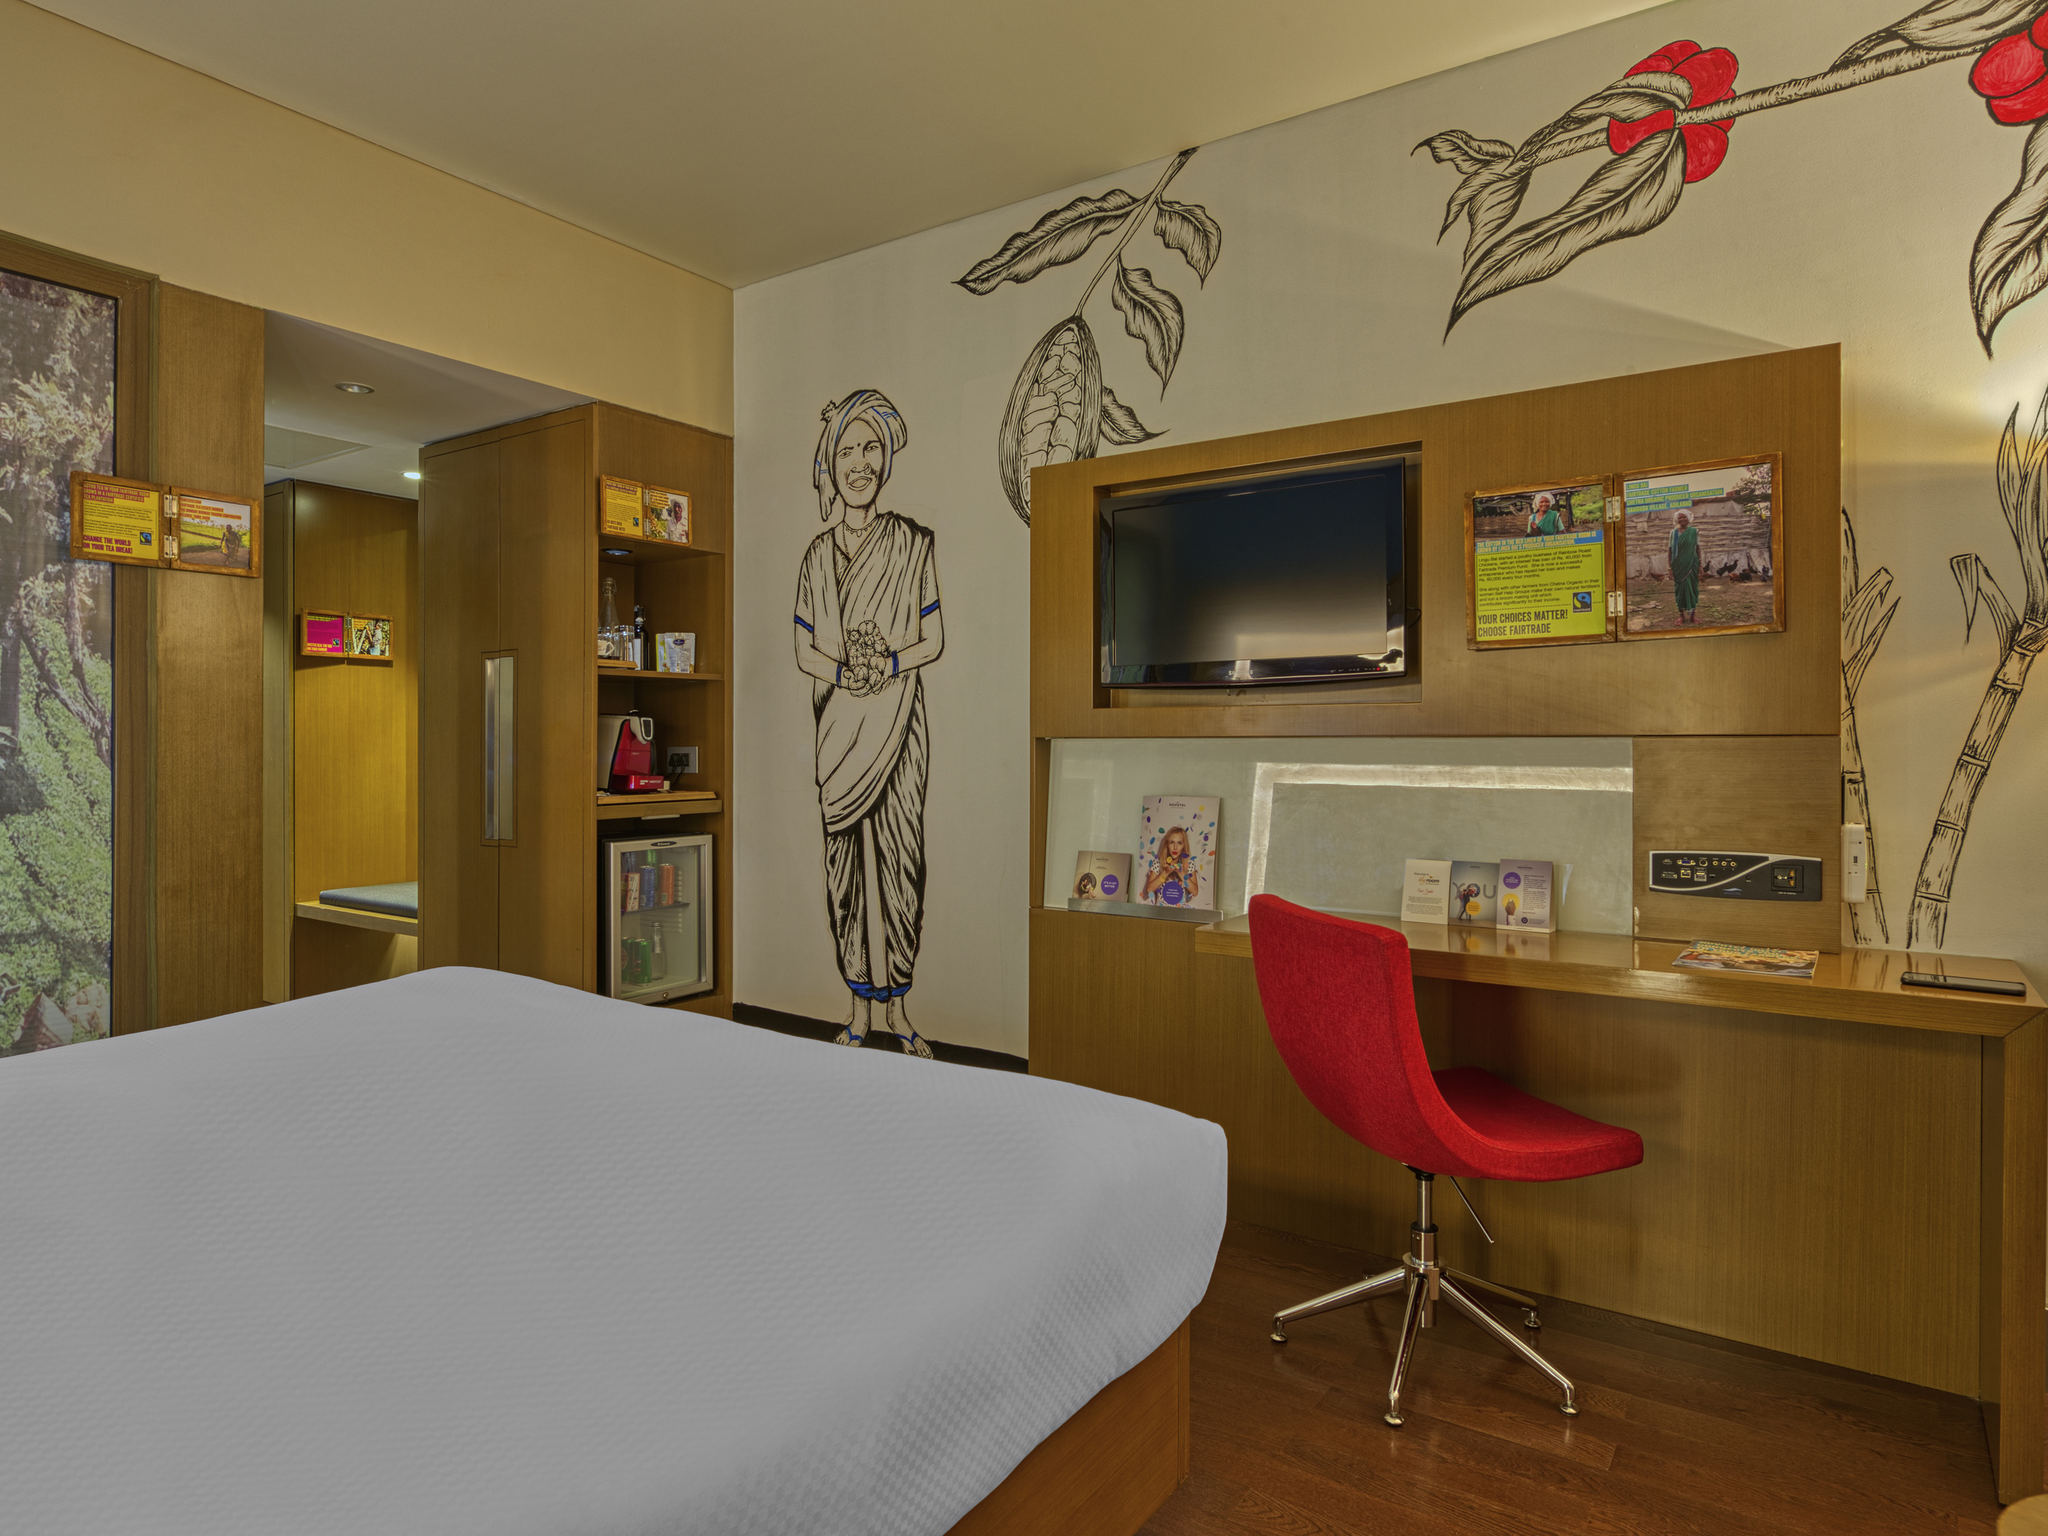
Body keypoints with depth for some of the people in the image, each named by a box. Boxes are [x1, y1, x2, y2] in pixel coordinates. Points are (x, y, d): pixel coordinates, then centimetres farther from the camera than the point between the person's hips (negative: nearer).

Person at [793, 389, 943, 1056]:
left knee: (901, 855, -4)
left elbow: (934, 640, 2)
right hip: (835, 720, 3)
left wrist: (889, 663, -17)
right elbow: (804, 650, 9)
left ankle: (896, 1007, 10)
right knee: (841, 855, 4)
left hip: (896, 720, -2)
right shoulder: (816, 555, 11)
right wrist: (844, 671, -11)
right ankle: (858, 1008, 15)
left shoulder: (910, 543, 3)